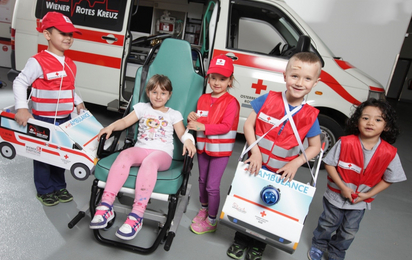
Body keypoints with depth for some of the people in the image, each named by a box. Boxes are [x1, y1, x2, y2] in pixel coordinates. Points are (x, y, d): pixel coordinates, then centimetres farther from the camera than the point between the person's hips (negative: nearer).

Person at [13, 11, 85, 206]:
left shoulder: (70, 64, 7)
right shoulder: (38, 62, -14)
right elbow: (20, 83, -13)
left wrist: (78, 103, 8)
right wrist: (21, 108, -21)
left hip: (65, 119, 7)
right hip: (43, 120, -6)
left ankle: (59, 186, 32)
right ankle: (44, 190, 23)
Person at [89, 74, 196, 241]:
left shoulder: (173, 114, 17)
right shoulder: (142, 108, 21)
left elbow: (182, 133, 7)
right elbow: (125, 121, 12)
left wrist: (188, 141, -16)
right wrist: (111, 127, -7)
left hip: (162, 153, -2)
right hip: (140, 148, 2)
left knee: (149, 162, -37)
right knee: (124, 155, -31)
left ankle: (137, 215, -42)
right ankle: (106, 206, -35)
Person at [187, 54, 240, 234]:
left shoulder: (231, 102, -14)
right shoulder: (203, 99, 5)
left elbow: (226, 127, -22)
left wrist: (202, 127, -27)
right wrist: (192, 119, -9)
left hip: (220, 150, -6)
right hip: (203, 146, 6)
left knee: (212, 186, 0)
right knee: (202, 180, 21)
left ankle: (211, 221, 18)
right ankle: (204, 208, 45)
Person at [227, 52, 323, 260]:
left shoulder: (310, 116, -10)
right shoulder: (268, 100, -12)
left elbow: (315, 146, -1)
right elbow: (248, 124, -8)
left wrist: (296, 163, -16)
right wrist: (255, 152, -18)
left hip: (282, 173, 0)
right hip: (255, 167, 0)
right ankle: (240, 242, 40)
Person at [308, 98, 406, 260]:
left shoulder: (389, 153, -17)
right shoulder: (345, 143, -22)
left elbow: (388, 179, -4)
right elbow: (329, 164, -14)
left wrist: (368, 194, -12)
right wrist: (343, 187, -19)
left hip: (359, 203, 2)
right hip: (336, 195, -2)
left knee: (348, 233, 20)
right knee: (327, 224, 19)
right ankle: (318, 246, 47)